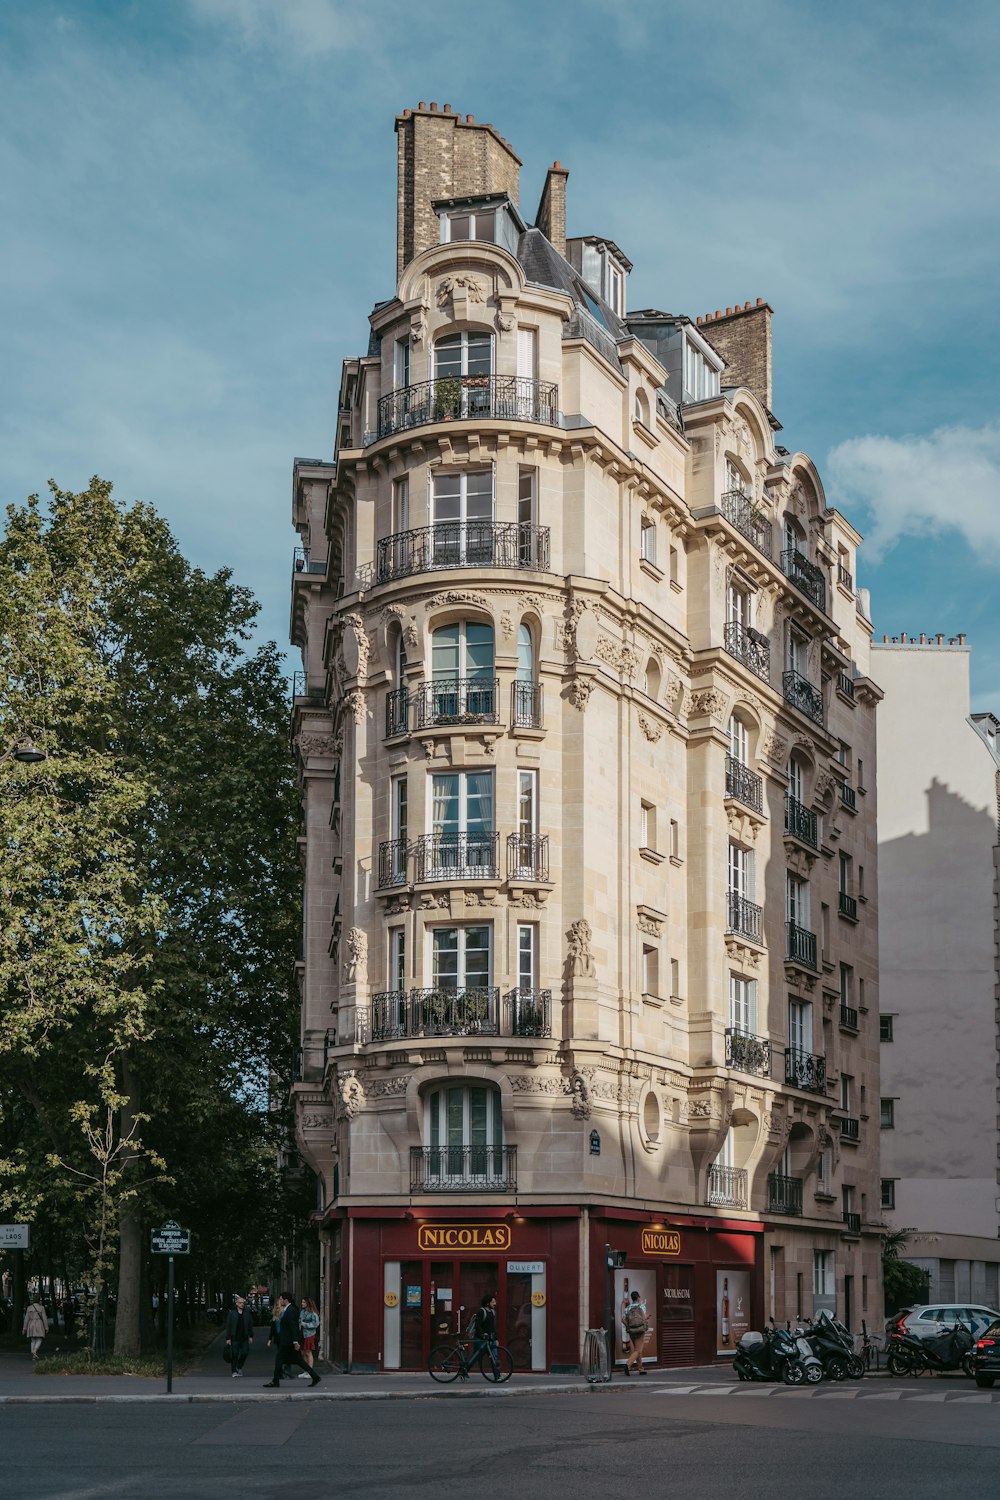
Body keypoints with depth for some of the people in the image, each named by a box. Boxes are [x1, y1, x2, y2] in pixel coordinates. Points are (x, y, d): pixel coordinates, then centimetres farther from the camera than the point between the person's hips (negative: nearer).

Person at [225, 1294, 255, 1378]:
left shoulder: (247, 1312, 5)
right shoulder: (232, 1312, -2)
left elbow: (250, 1325, 9)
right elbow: (228, 1326, -1)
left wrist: (250, 1336, 5)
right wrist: (228, 1338, -5)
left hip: (244, 1337, 2)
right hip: (235, 1337, -2)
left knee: (244, 1353, 0)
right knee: (234, 1355, -1)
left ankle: (239, 1367, 25)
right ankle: (234, 1371, 6)